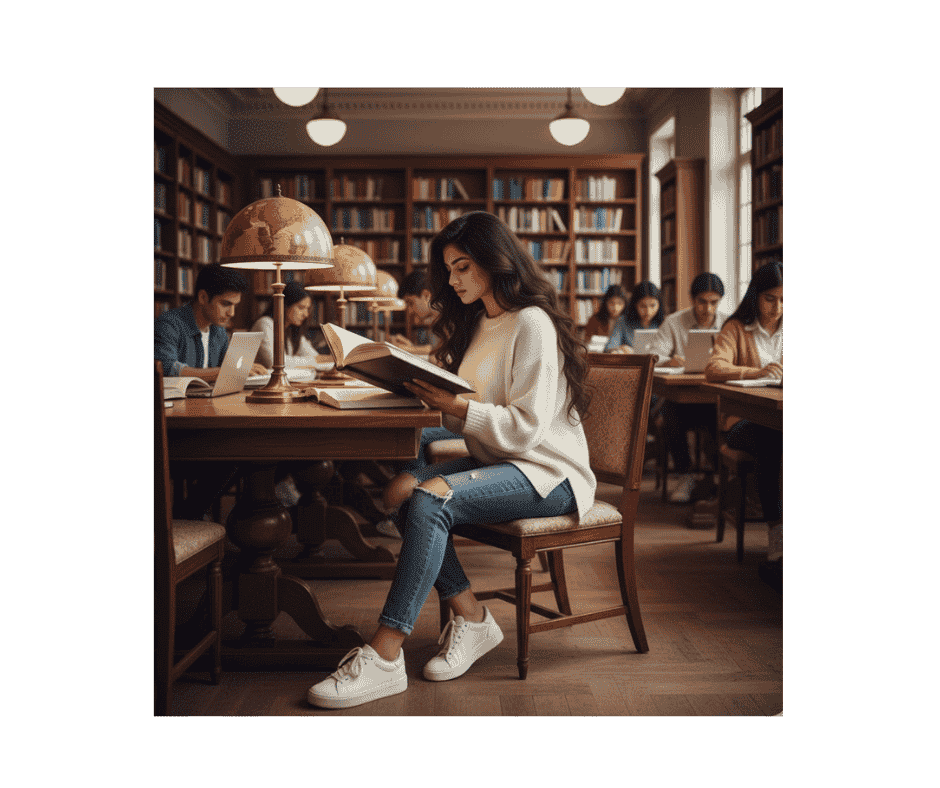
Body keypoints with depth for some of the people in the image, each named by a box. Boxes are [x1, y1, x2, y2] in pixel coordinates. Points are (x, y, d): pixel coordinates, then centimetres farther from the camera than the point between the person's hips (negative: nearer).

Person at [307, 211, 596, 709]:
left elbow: (526, 428, -18)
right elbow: (467, 420, 14)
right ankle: (471, 619, -10)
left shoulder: (532, 323, -11)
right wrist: (430, 391, -3)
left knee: (430, 499, -30)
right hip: (495, 462, 8)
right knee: (401, 488, -17)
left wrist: (454, 404, -25)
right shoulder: (478, 322, 16)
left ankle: (384, 657, -28)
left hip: (547, 474, -8)